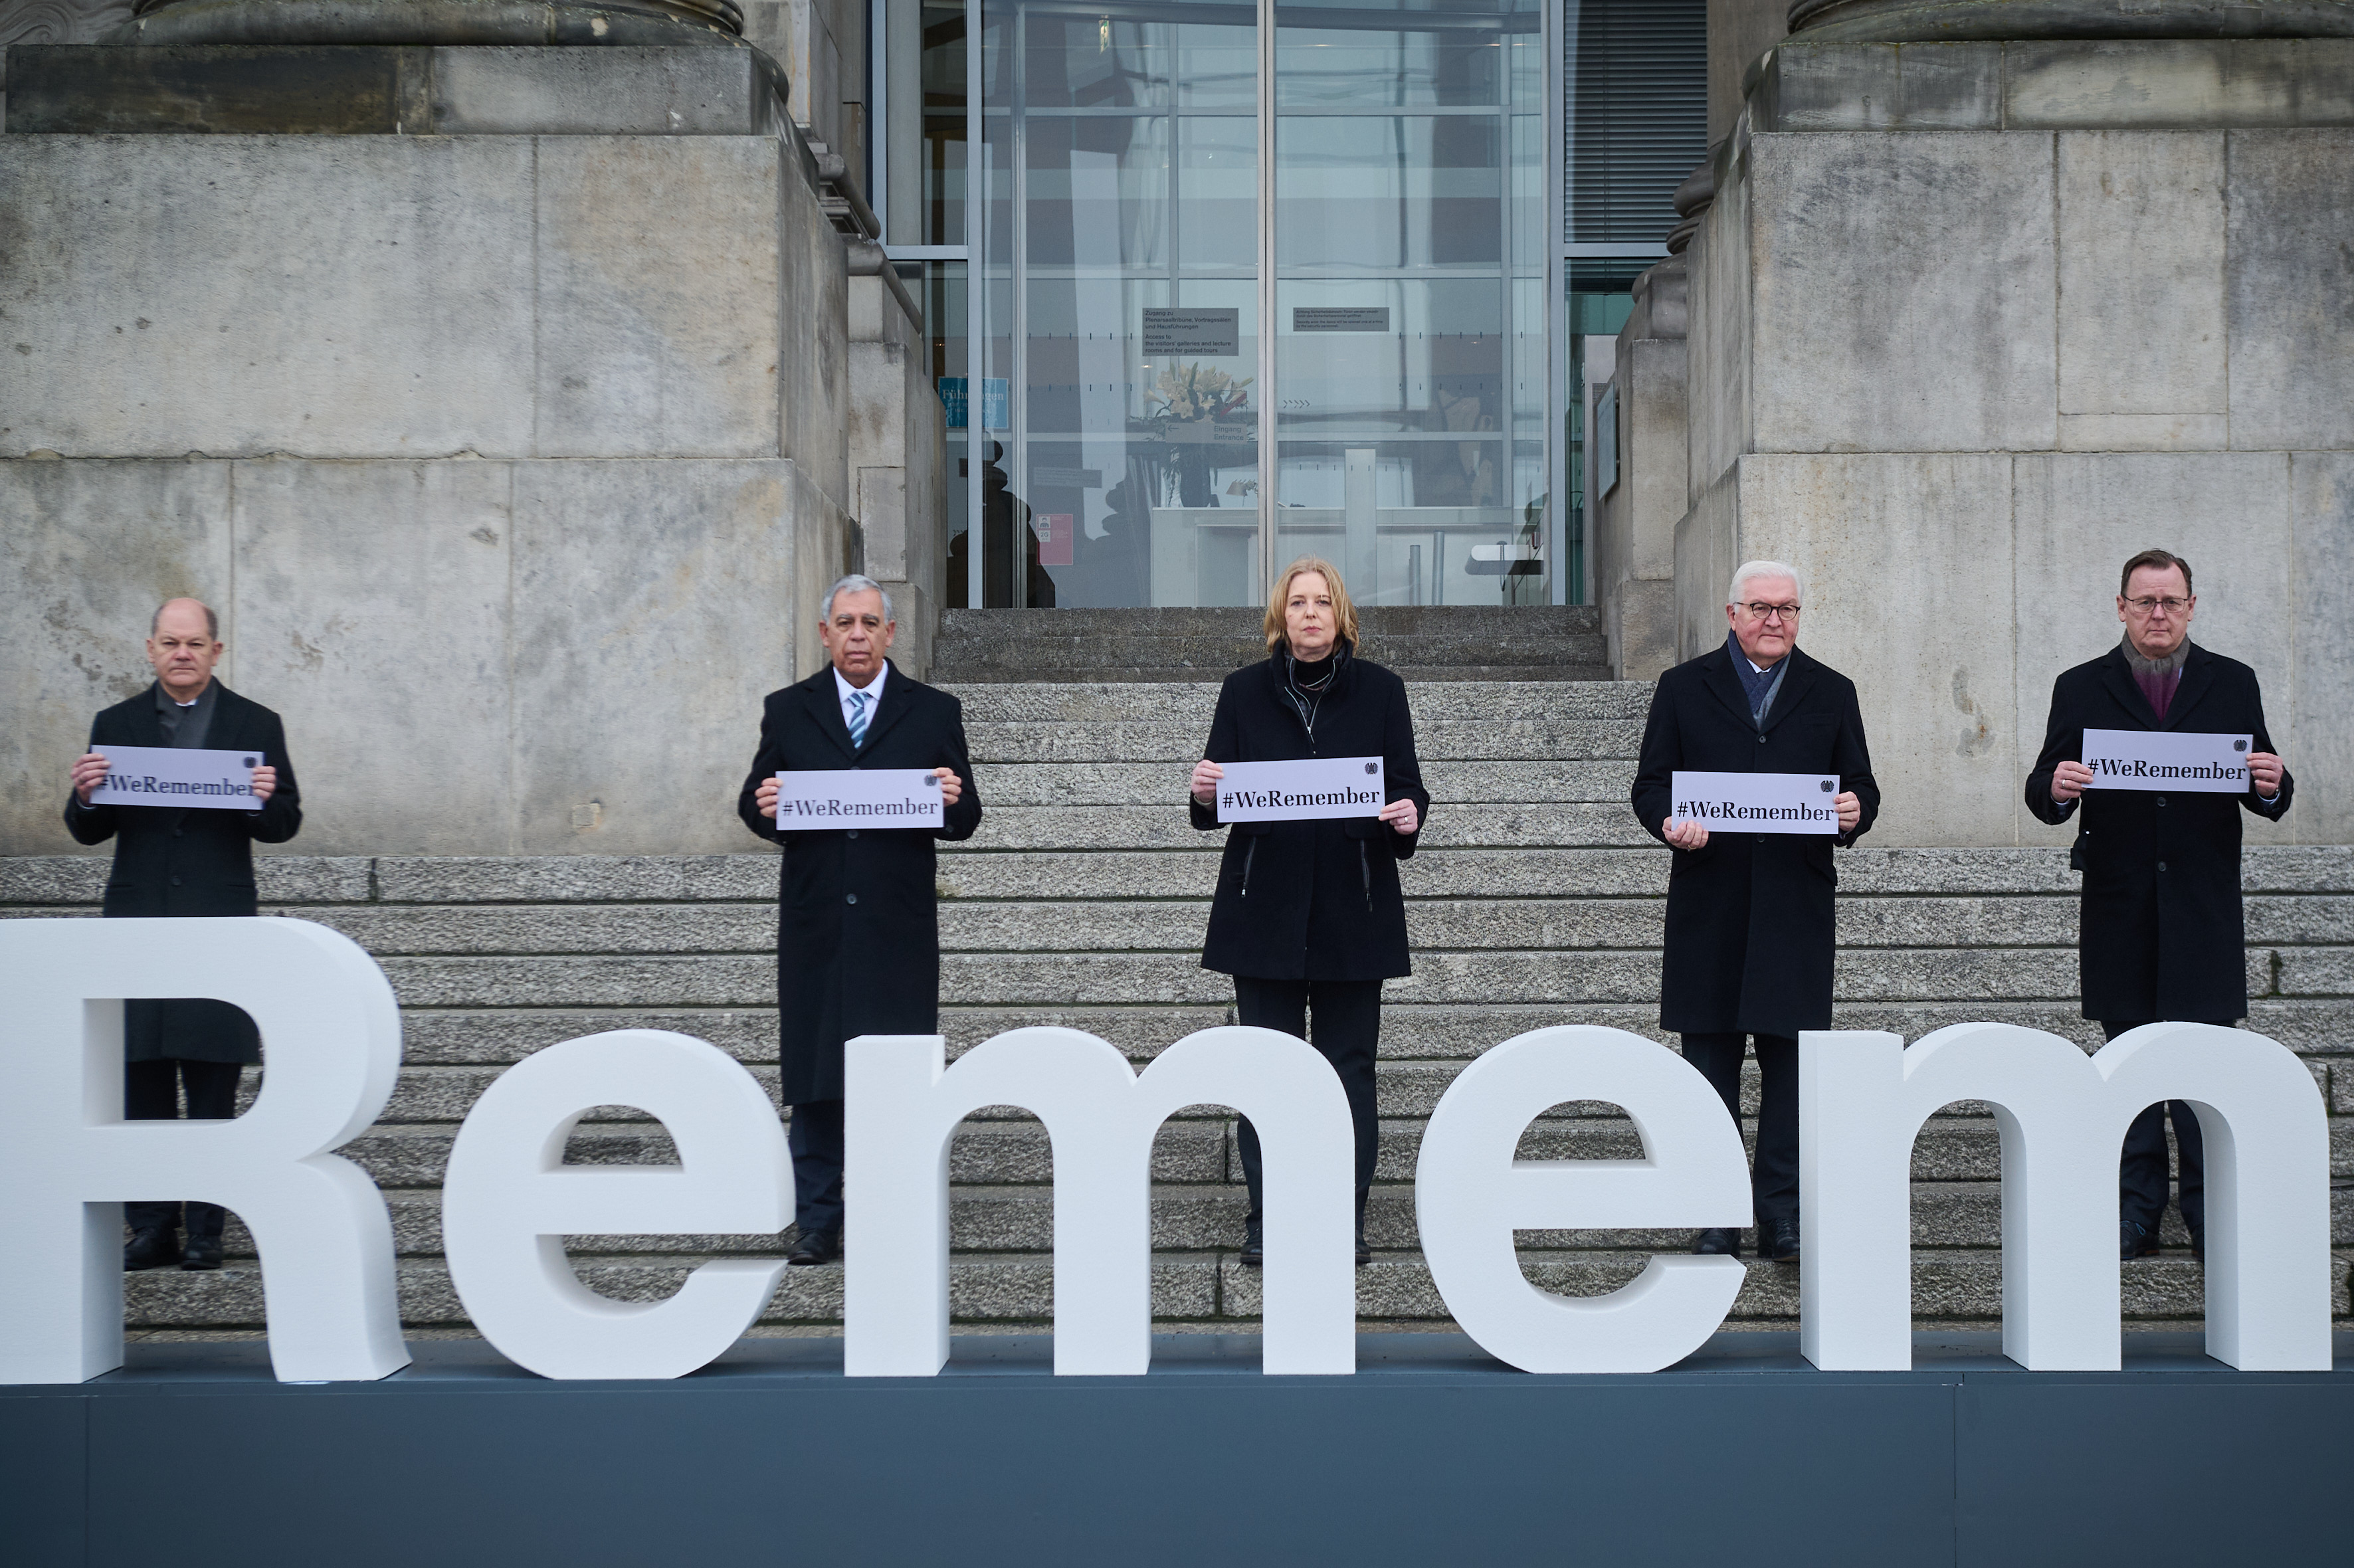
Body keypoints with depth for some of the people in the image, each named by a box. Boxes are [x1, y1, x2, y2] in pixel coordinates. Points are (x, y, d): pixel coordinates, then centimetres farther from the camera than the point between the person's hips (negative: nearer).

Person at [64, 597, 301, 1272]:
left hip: (219, 921, -2)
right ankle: (150, 1228, 6)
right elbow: (88, 832, 10)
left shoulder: (256, 725, 9)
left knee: (213, 1090, -2)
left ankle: (206, 1232, 3)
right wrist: (86, 797, -12)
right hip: (138, 919, 2)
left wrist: (265, 801, -15)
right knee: (140, 1086, 1)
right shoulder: (116, 725, 12)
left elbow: (286, 824, 6)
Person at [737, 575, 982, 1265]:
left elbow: (965, 821, 5)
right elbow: (753, 802, 8)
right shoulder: (787, 711, 11)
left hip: (899, 926, -1)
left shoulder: (934, 712, 8)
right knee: (813, 1078, 3)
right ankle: (818, 1223, 11)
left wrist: (953, 801, -17)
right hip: (815, 923, 1)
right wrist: (762, 806, -15)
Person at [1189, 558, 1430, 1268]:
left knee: (1348, 1065, 3)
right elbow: (1217, 801, 7)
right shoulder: (1246, 691, 7)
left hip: (1354, 911, 0)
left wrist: (1409, 814, -15)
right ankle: (1267, 1221, 7)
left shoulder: (1379, 690, 7)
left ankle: (1345, 1219, 10)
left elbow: (1407, 785, 7)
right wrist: (1204, 792, -15)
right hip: (1265, 909, 0)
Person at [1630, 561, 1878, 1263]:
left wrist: (1855, 811, -12)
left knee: (1791, 1059, -3)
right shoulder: (1684, 688, 10)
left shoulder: (1831, 693, 13)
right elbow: (1651, 785, 7)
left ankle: (1781, 1212, 3)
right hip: (1709, 904, 0)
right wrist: (1670, 824, -14)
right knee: (1710, 1063, 2)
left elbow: (1861, 785, 11)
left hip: (1797, 905, 0)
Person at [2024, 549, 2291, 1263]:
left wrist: (2271, 787, -14)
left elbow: (2265, 795, 9)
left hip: (2205, 910, -1)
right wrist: (2056, 788, -19)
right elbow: (2043, 793, 3)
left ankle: (2210, 1216, 2)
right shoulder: (2081, 689, 8)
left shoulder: (2233, 684, 10)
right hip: (2119, 911, 1)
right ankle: (2136, 1212, 12)